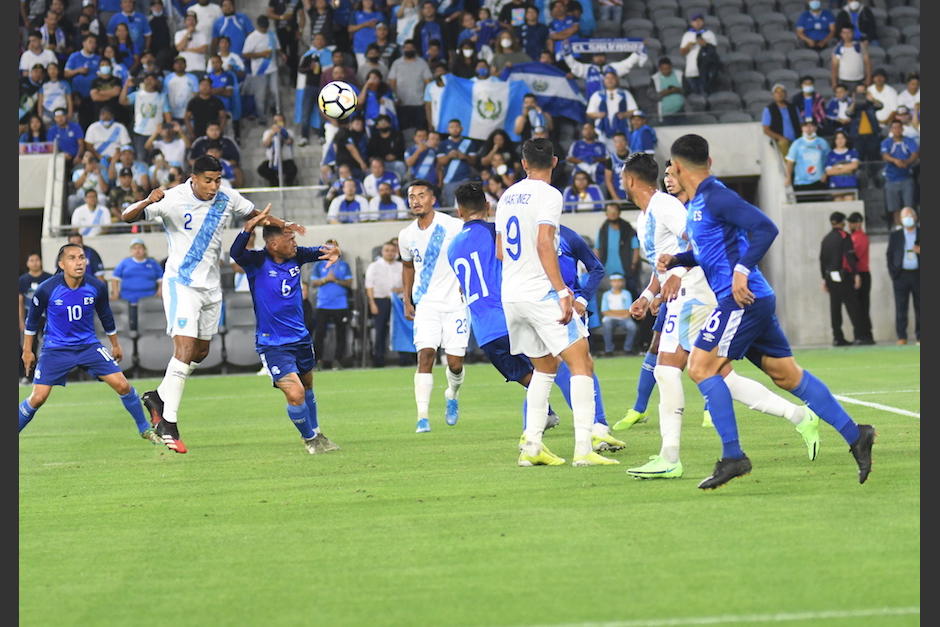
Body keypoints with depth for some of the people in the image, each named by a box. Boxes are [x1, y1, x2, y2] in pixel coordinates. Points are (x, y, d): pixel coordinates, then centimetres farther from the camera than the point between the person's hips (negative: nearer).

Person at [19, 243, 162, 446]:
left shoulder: (97, 287, -10)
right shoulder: (46, 290, -17)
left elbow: (105, 316, 9)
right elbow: (32, 320, 0)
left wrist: (115, 345, 20)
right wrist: (27, 350, 7)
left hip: (89, 345, 2)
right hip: (55, 349, -2)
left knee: (123, 386, -6)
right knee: (38, 398, -12)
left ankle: (145, 429, 13)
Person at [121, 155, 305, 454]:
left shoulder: (227, 197, -2)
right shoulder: (173, 200, -18)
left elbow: (252, 213, 19)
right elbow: (128, 217, -22)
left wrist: (283, 225, 7)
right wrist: (147, 203, -42)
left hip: (211, 286, 6)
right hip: (181, 283, -6)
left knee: (200, 352, 14)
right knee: (184, 349, -17)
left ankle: (159, 396, 34)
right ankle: (168, 424, -13)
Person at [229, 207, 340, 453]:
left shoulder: (295, 257, -2)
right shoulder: (257, 262, -17)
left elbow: (318, 252, 14)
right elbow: (236, 253, -36)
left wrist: (329, 251, -10)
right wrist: (251, 225, -47)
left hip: (300, 338, 6)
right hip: (272, 345, -6)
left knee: (307, 387, 23)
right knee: (295, 394, -16)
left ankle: (316, 434, 45)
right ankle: (310, 439, 8)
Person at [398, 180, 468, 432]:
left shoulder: (453, 227, -9)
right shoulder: (406, 236, 5)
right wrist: (407, 301, 17)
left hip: (455, 302, -2)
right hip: (426, 304, 2)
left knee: (455, 363, -1)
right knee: (425, 356, -15)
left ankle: (452, 396, 32)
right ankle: (422, 416, -16)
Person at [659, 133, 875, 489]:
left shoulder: (715, 197, -12)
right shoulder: (696, 204, 18)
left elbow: (765, 228, -21)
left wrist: (742, 270, -27)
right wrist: (676, 260, 16)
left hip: (743, 299, -10)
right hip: (752, 301, 10)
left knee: (701, 366, -10)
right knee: (787, 374, 9)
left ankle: (732, 456, -12)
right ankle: (854, 435, 8)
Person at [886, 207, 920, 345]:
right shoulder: (895, 235, 11)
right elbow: (890, 255, 10)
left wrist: (920, 251, -11)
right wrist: (893, 273, 0)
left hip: (918, 275, 0)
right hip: (901, 275, 0)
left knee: (920, 307, 0)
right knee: (901, 308, -4)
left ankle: (920, 336, 4)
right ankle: (901, 336, -3)